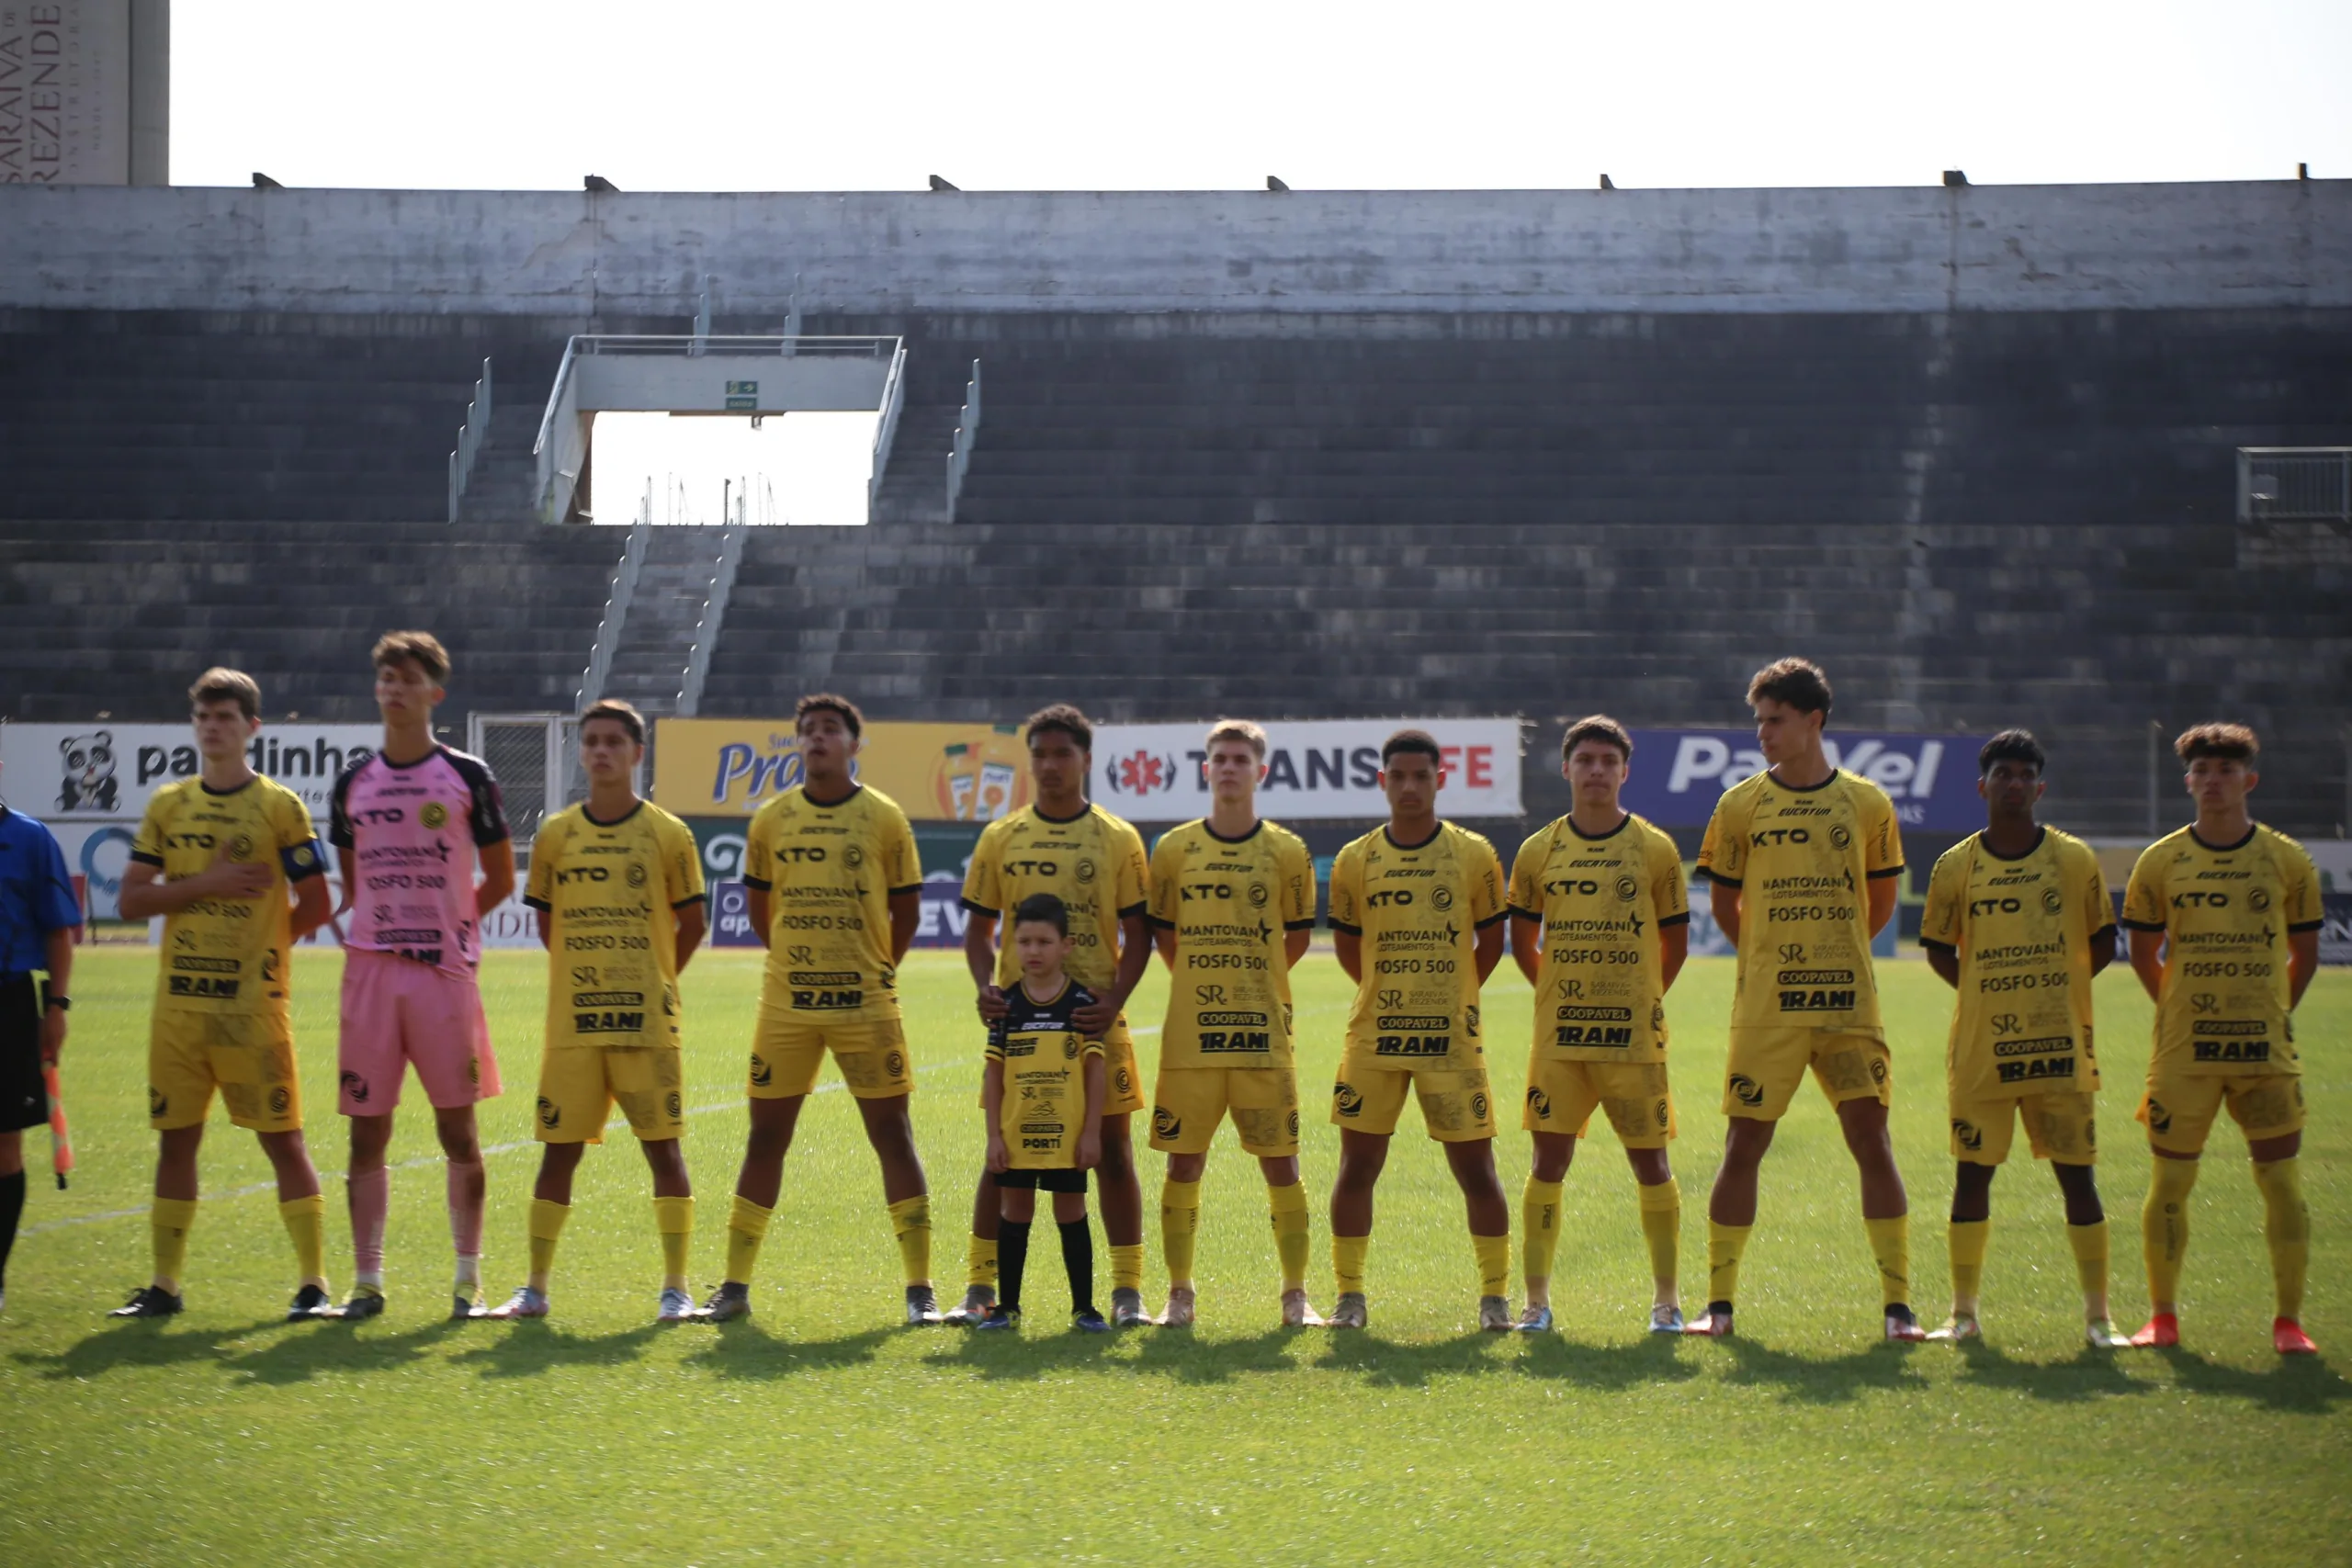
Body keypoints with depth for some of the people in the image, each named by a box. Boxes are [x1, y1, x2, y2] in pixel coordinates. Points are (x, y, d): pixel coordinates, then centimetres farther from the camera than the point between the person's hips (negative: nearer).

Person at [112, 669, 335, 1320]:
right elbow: (131, 900, 5)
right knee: (176, 1137, 7)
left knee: (282, 1137, -3)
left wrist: (257, 949, 2)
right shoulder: (167, 805, 11)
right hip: (179, 998, 4)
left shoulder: (280, 806, -1)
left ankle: (313, 1283, 2)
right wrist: (204, 884, -8)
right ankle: (165, 1284, 14)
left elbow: (314, 905, -2)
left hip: (253, 1002, -4)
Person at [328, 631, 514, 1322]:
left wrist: (446, 924, 3)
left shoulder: (468, 777, 1)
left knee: (456, 1127, 0)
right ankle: (367, 1282, 8)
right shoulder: (353, 783, 11)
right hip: (370, 970, 3)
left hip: (445, 972, -3)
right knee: (367, 1129, 3)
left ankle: (468, 1281, 9)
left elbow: (500, 880, 6)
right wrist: (367, 926, 8)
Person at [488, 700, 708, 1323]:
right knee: (558, 1148, 4)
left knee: (663, 1144, -2)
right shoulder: (555, 835, 6)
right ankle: (535, 1287, 13)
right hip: (573, 1020, 2)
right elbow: (546, 921, 15)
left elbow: (692, 923, 6)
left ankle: (676, 1288, 5)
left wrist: (652, 982, 8)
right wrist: (592, 970, 9)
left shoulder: (668, 834, 0)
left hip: (647, 1021, -2)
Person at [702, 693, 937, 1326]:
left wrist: (879, 968, 6)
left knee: (892, 1134, -1)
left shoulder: (883, 817, 0)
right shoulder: (771, 820, 5)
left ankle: (919, 1287, 4)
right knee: (766, 1136, 5)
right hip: (786, 1005, 2)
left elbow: (906, 906, 7)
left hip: (865, 1003, -2)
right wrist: (799, 961, 12)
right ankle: (734, 1285, 12)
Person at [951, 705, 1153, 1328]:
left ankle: (1127, 1289, 8)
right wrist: (987, 986, -9)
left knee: (1113, 1147, 2)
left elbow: (1137, 933, 3)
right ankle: (980, 1288, 7)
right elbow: (979, 928, 9)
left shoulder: (1119, 840, 3)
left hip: (1095, 1020, -1)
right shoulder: (1001, 838, 7)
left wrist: (1115, 999, -12)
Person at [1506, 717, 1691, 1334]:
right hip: (1559, 1034, 1)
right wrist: (1562, 991, 12)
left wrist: (1640, 1000, 8)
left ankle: (1667, 1300, 12)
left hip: (1634, 1035, -1)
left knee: (1650, 1162, 2)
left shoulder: (1655, 850, 2)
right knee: (1549, 1162, -1)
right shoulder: (1539, 851, 6)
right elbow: (1522, 939, 16)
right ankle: (1536, 1300, 6)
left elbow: (1675, 942, 10)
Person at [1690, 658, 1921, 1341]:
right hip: (1765, 1005, 0)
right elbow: (1723, 902, 12)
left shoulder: (1866, 803, 4)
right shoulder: (1740, 805, 2)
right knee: (1744, 1145, 0)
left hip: (1849, 1003, 0)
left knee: (1872, 1140, -3)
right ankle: (1719, 1302, 9)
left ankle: (1898, 1303, 3)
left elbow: (1879, 904, 14)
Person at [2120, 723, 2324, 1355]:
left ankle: (2289, 1320, 5)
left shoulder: (2287, 860, 3)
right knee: (2170, 1181, 2)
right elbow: (2143, 951, 13)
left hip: (2265, 1045, 0)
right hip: (2183, 1047, 0)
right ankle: (2162, 1316, 13)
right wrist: (2180, 1007, 10)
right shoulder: (2160, 862, 3)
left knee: (2282, 1178, -2)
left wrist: (2272, 1013, 9)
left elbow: (2305, 952, 11)